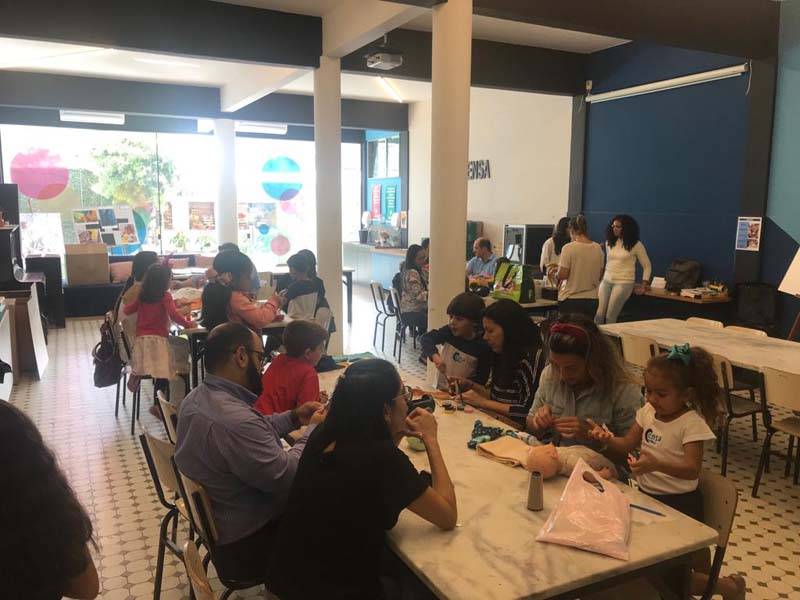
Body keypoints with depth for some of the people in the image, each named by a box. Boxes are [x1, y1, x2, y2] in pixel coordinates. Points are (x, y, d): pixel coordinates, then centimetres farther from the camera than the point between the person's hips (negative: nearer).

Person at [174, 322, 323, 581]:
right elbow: (287, 478, -28)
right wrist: (313, 430, -14)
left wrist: (294, 418, 5)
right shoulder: (234, 420, -36)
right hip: (245, 548, -9)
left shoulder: (197, 397, -3)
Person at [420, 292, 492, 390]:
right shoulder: (449, 332, -2)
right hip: (440, 389, 3)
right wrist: (434, 355, -19)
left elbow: (482, 378, -7)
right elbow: (425, 339, -2)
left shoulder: (483, 346, -12)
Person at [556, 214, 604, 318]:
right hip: (592, 299, 5)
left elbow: (562, 275, -13)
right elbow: (600, 275, 10)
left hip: (570, 299, -4)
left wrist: (556, 275, 8)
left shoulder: (568, 248, -12)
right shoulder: (598, 248, 3)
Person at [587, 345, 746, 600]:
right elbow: (627, 445, 6)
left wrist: (656, 464, -43)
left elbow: (692, 469, -28)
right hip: (647, 495, 7)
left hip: (679, 503, -7)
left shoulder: (692, 424, -19)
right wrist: (608, 438, -16)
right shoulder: (648, 411, -2)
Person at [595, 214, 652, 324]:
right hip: (606, 282, 4)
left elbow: (647, 266, 3)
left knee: (610, 317, -8)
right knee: (599, 315, -5)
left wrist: (644, 285, -4)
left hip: (623, 283, -4)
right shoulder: (609, 242, 10)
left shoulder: (636, 245, -4)